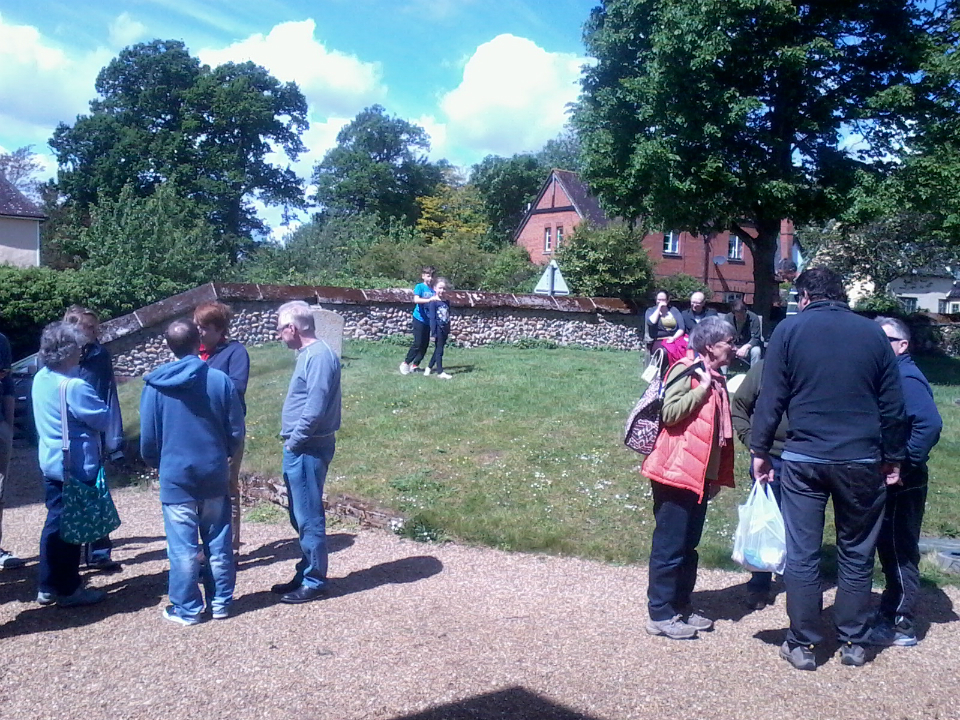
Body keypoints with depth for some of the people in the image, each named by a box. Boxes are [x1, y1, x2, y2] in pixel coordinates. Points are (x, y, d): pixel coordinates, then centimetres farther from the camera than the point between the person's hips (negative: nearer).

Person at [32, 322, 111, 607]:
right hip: (76, 465, -8)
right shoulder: (74, 386, -22)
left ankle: (48, 587, 25)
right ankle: (68, 590, 13)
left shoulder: (41, 379, 5)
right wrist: (97, 403, 2)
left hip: (51, 462, 9)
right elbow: (104, 419, -17)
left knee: (55, 522, 16)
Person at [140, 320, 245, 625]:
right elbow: (236, 432, -1)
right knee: (219, 543, 12)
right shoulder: (220, 380, -7)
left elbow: (148, 438, 0)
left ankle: (187, 609, 15)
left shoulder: (155, 385, -7)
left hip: (175, 476, -1)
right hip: (215, 475, 2)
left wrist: (155, 462, 20)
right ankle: (221, 603, 22)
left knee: (183, 548, 6)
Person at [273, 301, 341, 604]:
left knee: (309, 518, 0)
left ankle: (314, 582, 11)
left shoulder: (319, 356, -18)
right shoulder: (308, 353, 13)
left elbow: (315, 408, -24)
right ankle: (306, 574, 29)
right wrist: (292, 442, 13)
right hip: (299, 449, 10)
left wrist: (295, 441, -14)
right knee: (301, 516, 17)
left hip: (308, 450, -10)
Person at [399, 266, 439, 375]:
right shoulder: (420, 286, -8)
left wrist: (438, 299, -15)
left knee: (425, 344, 7)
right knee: (418, 343, -7)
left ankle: (414, 365, 19)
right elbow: (416, 300, -23)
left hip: (428, 320, 6)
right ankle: (405, 363, 7)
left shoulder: (434, 289, 6)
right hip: (419, 318, -6)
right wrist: (429, 300, -35)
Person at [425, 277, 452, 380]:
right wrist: (433, 333, -16)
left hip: (445, 329, 7)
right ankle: (440, 372, 3)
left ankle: (429, 368, 28)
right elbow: (432, 318, -13)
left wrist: (448, 330, 14)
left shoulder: (447, 302, 9)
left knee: (438, 350, 14)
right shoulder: (434, 302, -11)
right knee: (439, 350, -2)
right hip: (438, 329, -7)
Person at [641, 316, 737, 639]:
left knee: (688, 546, 15)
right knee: (670, 546, -2)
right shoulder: (686, 370, -12)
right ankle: (660, 615, 7)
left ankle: (680, 607, 26)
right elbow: (670, 413, -24)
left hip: (701, 476, 9)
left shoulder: (716, 379, 15)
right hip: (676, 474, -9)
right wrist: (702, 389, -18)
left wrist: (717, 476, 20)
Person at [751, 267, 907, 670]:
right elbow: (892, 405, 7)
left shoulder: (789, 330, -2)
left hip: (804, 459, -2)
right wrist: (893, 458, 15)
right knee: (857, 555, 15)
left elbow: (771, 398, -4)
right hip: (863, 462, 2)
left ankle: (803, 645, 14)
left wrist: (760, 451, 2)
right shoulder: (873, 334, 5)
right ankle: (853, 643, 24)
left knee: (802, 554, 7)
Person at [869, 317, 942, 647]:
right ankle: (889, 612, 31)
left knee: (899, 552, 1)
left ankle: (900, 627, 12)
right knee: (890, 549, 18)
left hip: (903, 484, -9)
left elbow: (930, 424, -29)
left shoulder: (906, 379, -17)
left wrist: (906, 465, -24)